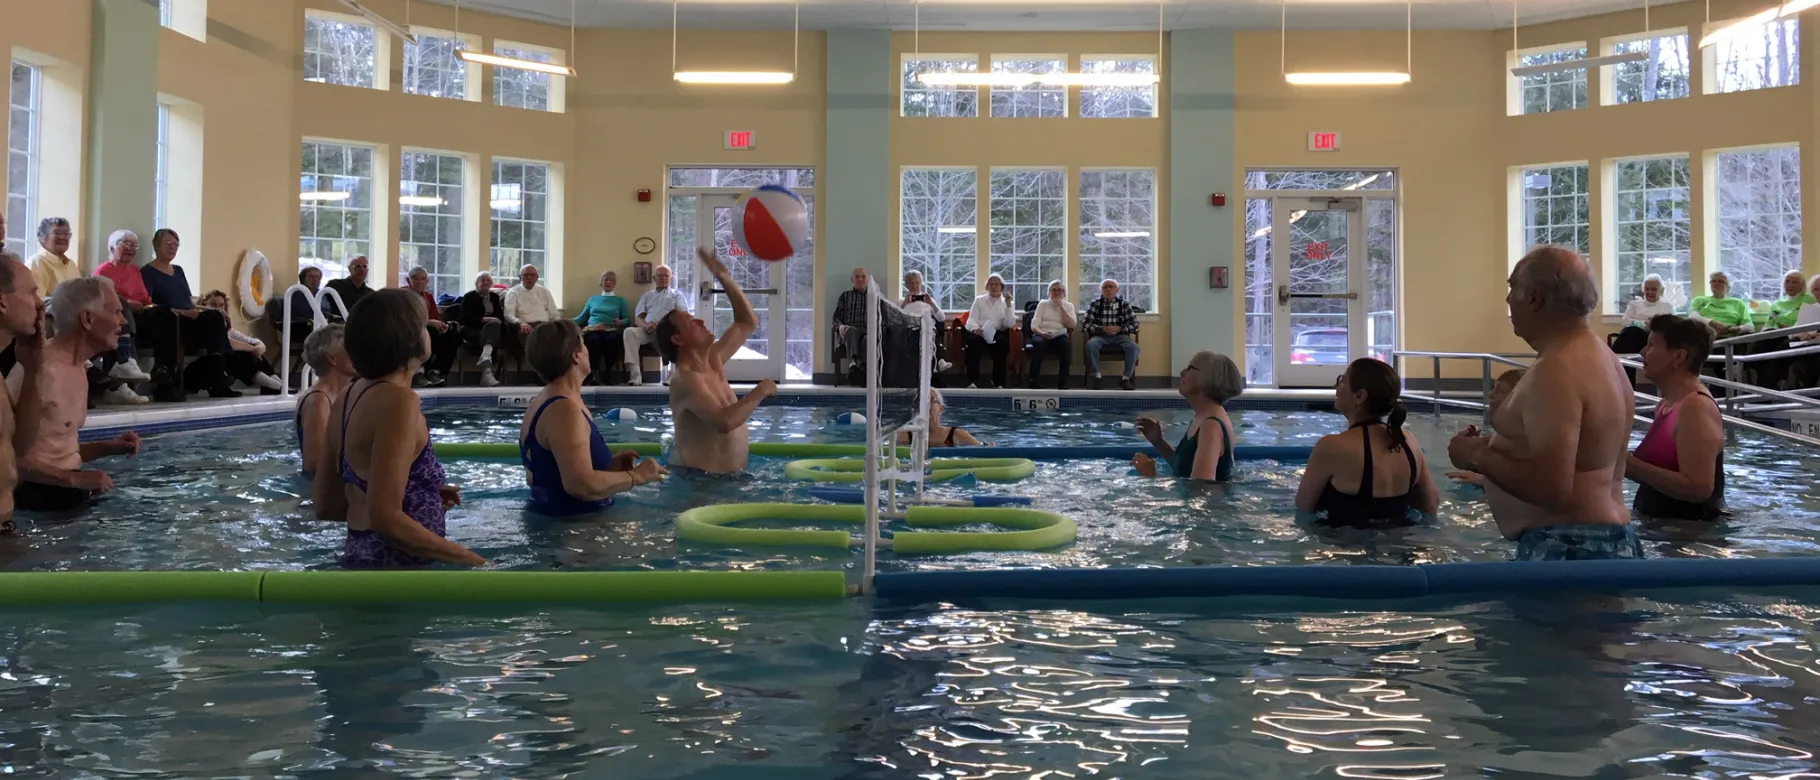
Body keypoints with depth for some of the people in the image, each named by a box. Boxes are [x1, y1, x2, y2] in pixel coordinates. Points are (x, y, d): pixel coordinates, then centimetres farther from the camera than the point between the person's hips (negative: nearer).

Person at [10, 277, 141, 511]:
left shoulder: (77, 367, 11)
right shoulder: (43, 369, -18)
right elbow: (13, 455, -21)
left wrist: (107, 447, 5)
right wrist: (74, 479, -24)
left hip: (66, 489, 9)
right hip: (40, 495, -9)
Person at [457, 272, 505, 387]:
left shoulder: (495, 297, 26)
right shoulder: (469, 297, 12)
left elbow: (501, 315, 15)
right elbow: (465, 318, -3)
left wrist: (495, 320, -11)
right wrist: (483, 319, -18)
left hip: (492, 328, 3)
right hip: (472, 330, -3)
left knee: (494, 325, -36)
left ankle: (485, 357, -57)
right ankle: (487, 371, -58)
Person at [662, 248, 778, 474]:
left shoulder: (712, 360, 10)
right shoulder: (685, 380, -19)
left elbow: (748, 322, 20)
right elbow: (724, 422, -34)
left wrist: (724, 277, 10)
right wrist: (760, 392, -19)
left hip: (726, 475, 10)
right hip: (696, 478, -10)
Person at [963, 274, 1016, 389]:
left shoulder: (1006, 303, 17)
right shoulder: (979, 300, 17)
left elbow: (1010, 324, 1)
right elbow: (971, 320, 5)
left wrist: (1008, 304, -8)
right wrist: (975, 329, -18)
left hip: (997, 335, 0)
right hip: (980, 333, 0)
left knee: (1002, 341, -36)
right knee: (973, 340, -36)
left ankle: (998, 382, -28)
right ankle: (972, 381, -36)